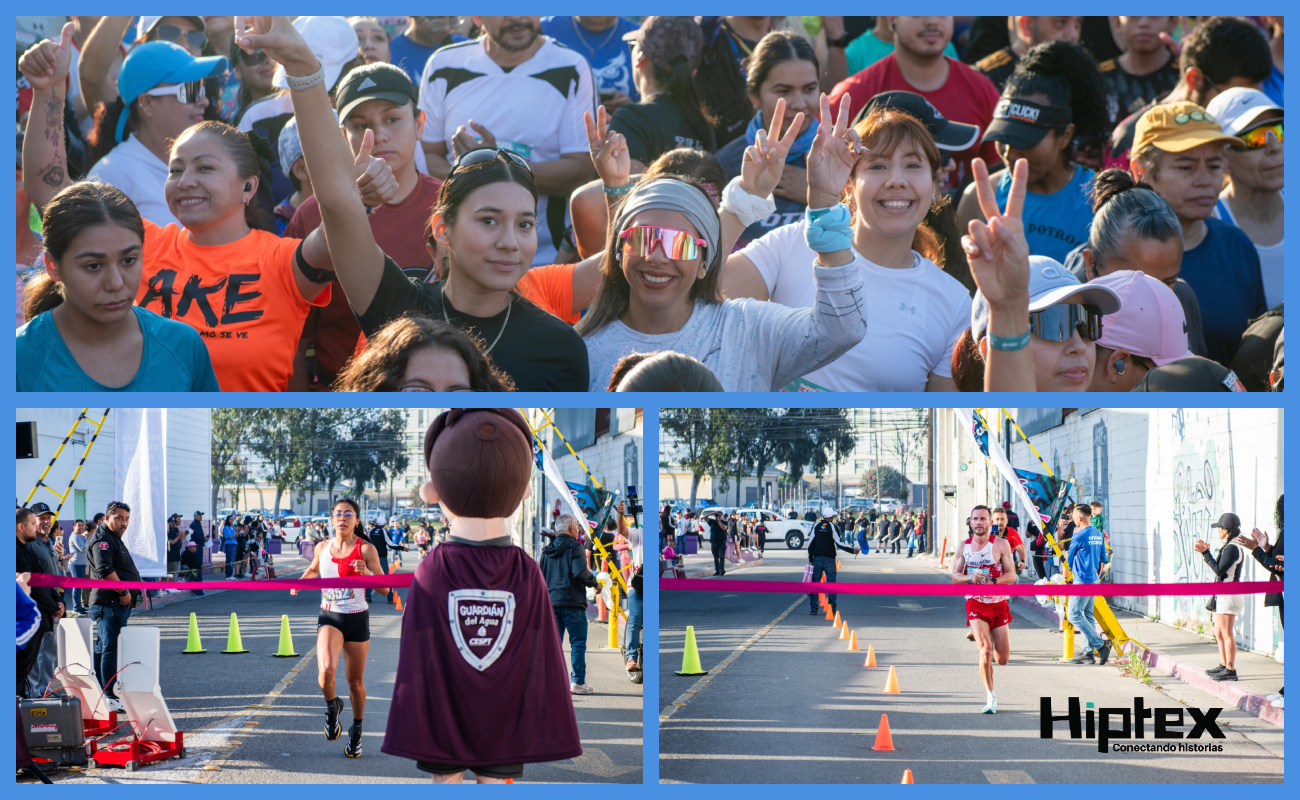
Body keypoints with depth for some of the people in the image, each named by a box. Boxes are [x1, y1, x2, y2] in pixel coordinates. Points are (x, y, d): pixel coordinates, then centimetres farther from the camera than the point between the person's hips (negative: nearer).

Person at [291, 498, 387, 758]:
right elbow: (314, 568, 26)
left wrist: (366, 573, -25)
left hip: (357, 619, -1)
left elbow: (384, 589, -7)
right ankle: (332, 706, 9)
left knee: (356, 681, 8)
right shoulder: (323, 547, 2)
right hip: (330, 618, 1)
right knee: (326, 671, -24)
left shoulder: (366, 549, -8)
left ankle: (356, 731, 32)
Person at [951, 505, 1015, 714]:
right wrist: (970, 578, -16)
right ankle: (990, 697, -8)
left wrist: (992, 581, -25)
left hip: (999, 605, 0)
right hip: (976, 604, 0)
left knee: (1003, 659, 3)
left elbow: (1011, 575, -6)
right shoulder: (964, 546, 4)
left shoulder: (1001, 544, -4)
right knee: (985, 649, -20)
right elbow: (955, 576, 6)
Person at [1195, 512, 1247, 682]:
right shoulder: (1228, 547, 14)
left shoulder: (1232, 548, -16)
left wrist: (1206, 553, -14)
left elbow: (1219, 570, -20)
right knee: (1219, 633, 17)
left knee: (1227, 633, -7)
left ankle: (1231, 670, -3)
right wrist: (1206, 552, 11)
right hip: (1222, 594, 10)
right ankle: (1223, 665, 25)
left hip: (1229, 594, -10)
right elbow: (1218, 568, 15)